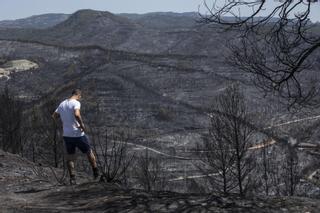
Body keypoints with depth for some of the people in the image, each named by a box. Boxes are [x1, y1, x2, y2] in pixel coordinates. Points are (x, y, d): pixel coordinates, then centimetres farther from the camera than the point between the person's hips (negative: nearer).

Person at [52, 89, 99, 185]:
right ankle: (96, 173, 24)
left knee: (70, 157, 12)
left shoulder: (62, 104, 8)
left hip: (66, 135, 5)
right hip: (78, 134, -5)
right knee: (89, 152, 14)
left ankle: (72, 178, 6)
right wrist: (82, 125, -20)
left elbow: (54, 116, 17)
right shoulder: (76, 103, -14)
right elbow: (77, 114, -32)